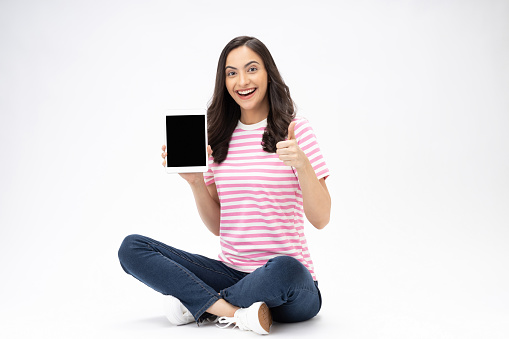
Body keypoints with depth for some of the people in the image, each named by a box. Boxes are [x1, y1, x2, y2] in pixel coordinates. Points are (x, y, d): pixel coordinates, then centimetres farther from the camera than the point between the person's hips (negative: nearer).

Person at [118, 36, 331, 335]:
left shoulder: (296, 130, -2)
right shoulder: (219, 138, 9)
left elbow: (321, 218, -7)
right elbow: (217, 226, 10)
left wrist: (302, 164, -23)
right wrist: (195, 182, -6)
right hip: (231, 273, 4)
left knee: (284, 269, -40)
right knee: (132, 247, -9)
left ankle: (198, 304, -12)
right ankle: (238, 313, -20)